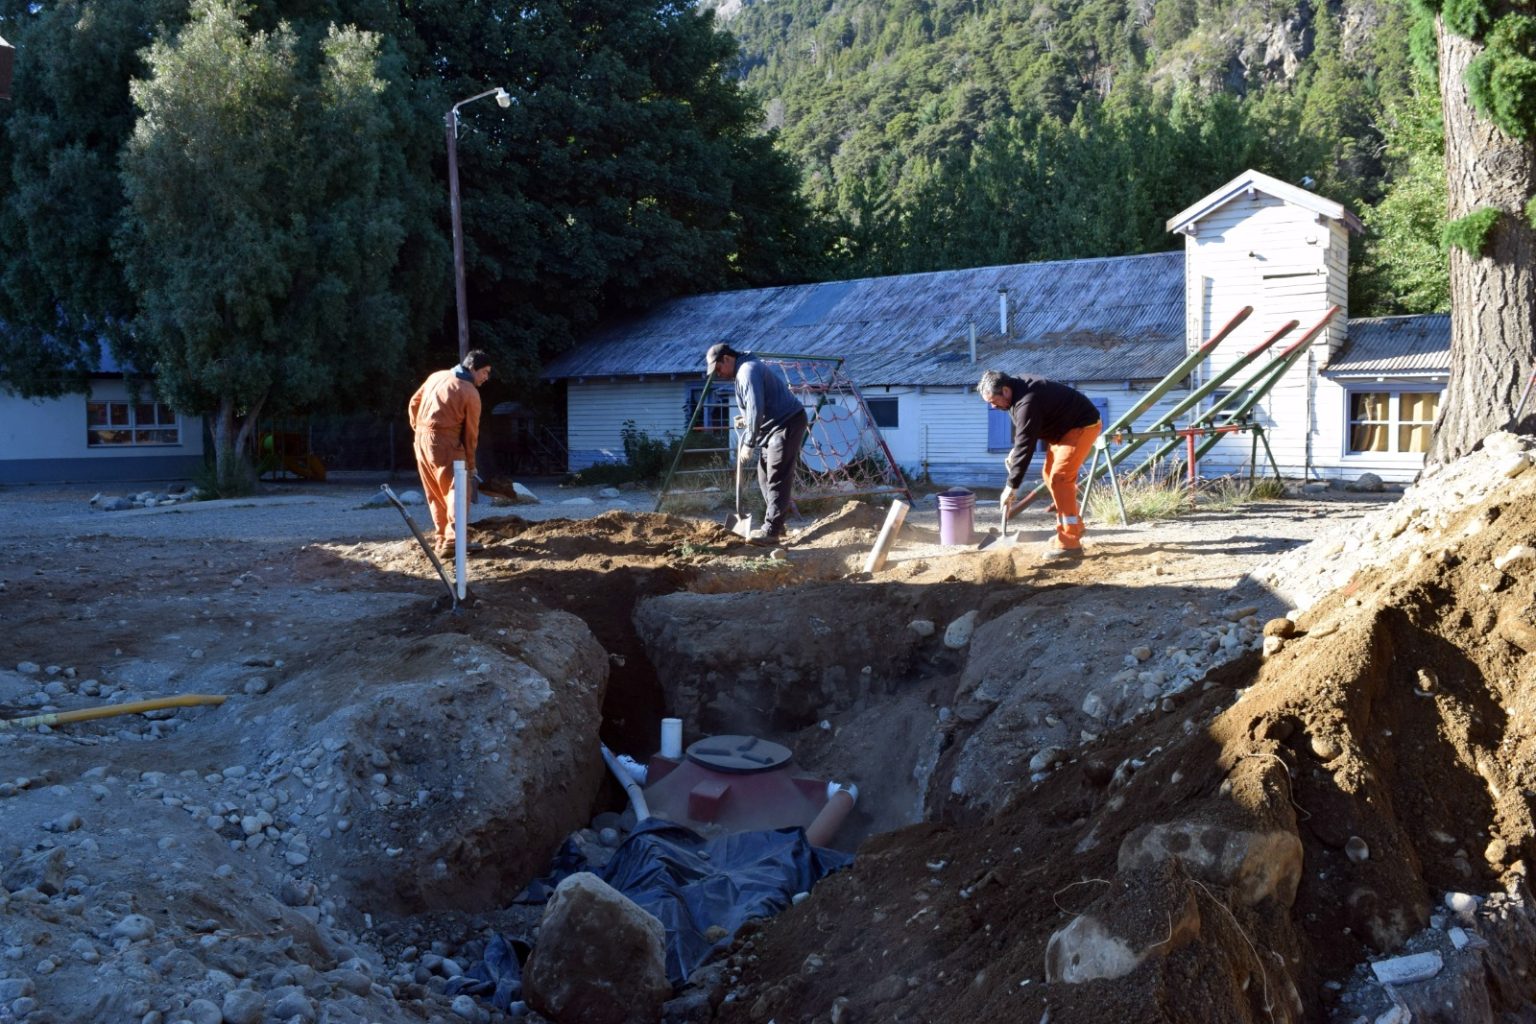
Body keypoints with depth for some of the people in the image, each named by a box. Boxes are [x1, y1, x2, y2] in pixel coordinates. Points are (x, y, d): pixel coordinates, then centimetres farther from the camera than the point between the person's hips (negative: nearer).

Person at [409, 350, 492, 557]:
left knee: (435, 493, 13)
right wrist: (470, 463, 3)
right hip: (445, 442, -8)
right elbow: (471, 431, -4)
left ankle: (443, 538, 16)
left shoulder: (437, 376, 11)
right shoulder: (471, 394, -8)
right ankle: (454, 539, -19)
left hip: (422, 439, 8)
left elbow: (414, 402, 16)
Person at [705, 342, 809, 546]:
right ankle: (775, 525, 19)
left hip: (787, 423, -11)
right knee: (765, 475, 14)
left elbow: (756, 410, -26)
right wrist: (746, 421, 11)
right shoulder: (743, 370, 16)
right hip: (775, 425, 11)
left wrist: (749, 444, -21)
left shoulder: (748, 371, -18)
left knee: (777, 479, -13)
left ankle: (771, 531, -16)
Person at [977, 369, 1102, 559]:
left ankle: (1069, 542, -14)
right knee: (1050, 475, 13)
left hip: (1082, 426, -11)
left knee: (1059, 478, -16)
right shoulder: (1018, 389, 0)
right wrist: (1014, 452, -3)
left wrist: (1011, 487, -29)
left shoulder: (1027, 403, -32)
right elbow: (1024, 435, 14)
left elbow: (1025, 446, -32)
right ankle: (1074, 526, 25)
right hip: (1064, 427, 11)